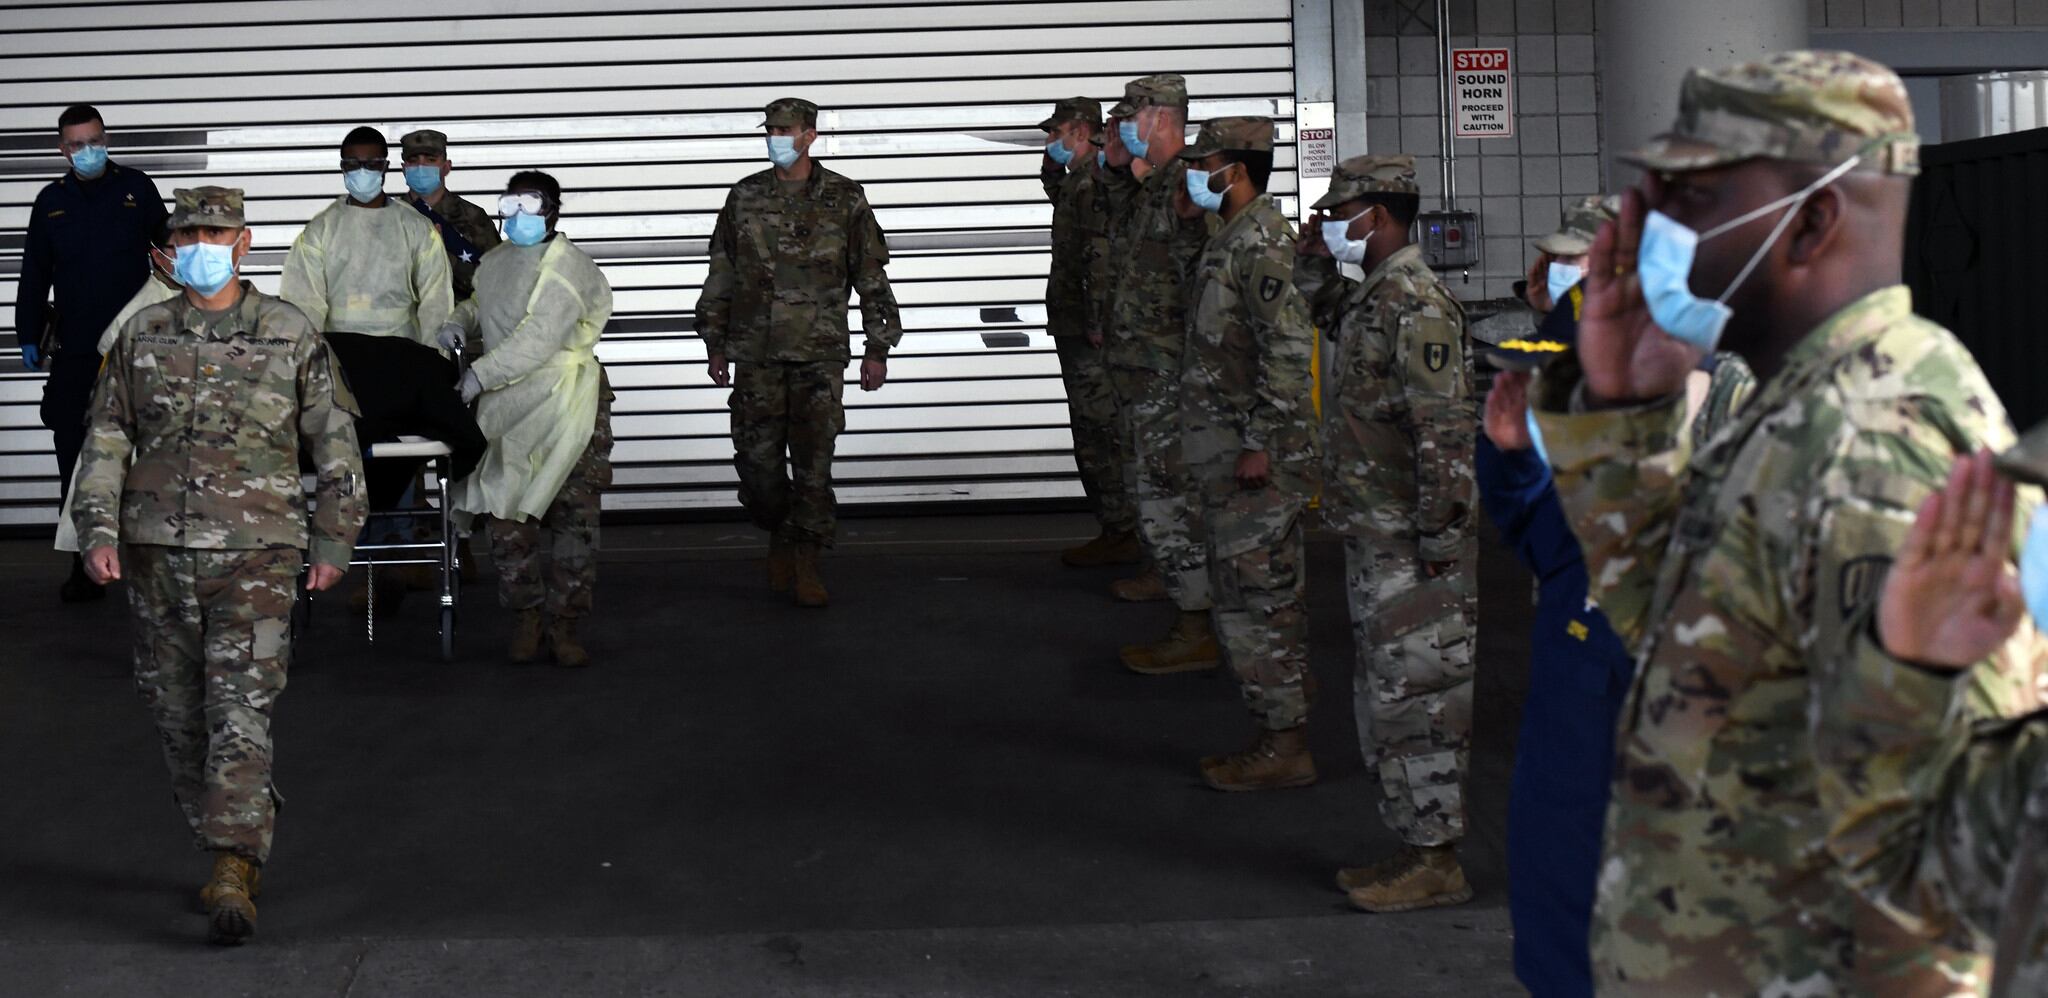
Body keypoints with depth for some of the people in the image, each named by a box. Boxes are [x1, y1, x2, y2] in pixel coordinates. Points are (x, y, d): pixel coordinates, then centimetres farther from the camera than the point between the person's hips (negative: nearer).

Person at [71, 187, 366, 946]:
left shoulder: (291, 335, 1)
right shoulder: (142, 336, 7)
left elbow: (335, 442, 6)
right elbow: (106, 441, 10)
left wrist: (332, 540, 5)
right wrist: (98, 532, -2)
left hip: (254, 554, -3)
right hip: (158, 552, 4)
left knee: (239, 716, -12)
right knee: (180, 717, 10)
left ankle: (233, 880, -16)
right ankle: (234, 850, 25)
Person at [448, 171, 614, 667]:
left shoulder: (568, 265, -8)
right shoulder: (494, 262, 16)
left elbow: (539, 339, -17)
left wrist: (479, 375, -17)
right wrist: (456, 321, 16)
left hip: (566, 397, -5)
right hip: (508, 402, 5)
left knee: (573, 510, -7)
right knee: (507, 513, -3)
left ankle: (564, 624, 0)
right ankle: (526, 615, 9)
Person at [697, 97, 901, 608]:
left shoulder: (844, 200, 1)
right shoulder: (745, 198, 5)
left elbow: (871, 277, 5)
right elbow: (721, 274, 12)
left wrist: (877, 348, 1)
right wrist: (716, 343, 11)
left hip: (819, 353, -2)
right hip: (757, 354, 2)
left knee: (813, 459, -3)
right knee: (757, 457, 0)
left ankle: (805, 566, 7)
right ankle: (779, 536, 26)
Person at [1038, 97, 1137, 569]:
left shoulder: (1095, 180, -15)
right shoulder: (1077, 180, 17)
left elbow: (1100, 253, -23)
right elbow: (1056, 196, 41)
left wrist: (1096, 322, -26)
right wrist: (1051, 166, 21)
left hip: (1088, 334, -11)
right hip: (1075, 327, 11)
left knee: (1097, 431, -8)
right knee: (1094, 431, 14)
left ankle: (1118, 534, -4)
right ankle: (1117, 529, 20)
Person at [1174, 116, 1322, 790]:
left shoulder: (1262, 242, -16)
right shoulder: (1236, 238, 16)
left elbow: (1288, 350, -23)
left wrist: (1260, 444, -24)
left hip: (1253, 460, -10)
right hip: (1232, 452, 10)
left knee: (1252, 594, -7)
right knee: (1272, 590, 15)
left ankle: (1283, 746, -2)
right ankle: (1291, 693, 23)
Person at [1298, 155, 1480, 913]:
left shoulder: (1415, 303, -18)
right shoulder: (1372, 295, 12)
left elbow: (1447, 429, -22)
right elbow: (1332, 317, 39)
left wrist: (1439, 536, -22)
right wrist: (1315, 263, 20)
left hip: (1411, 545, -10)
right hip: (1373, 538, 10)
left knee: (1415, 695, -4)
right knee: (1385, 695, 15)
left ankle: (1435, 862, 3)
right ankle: (1413, 842, 24)